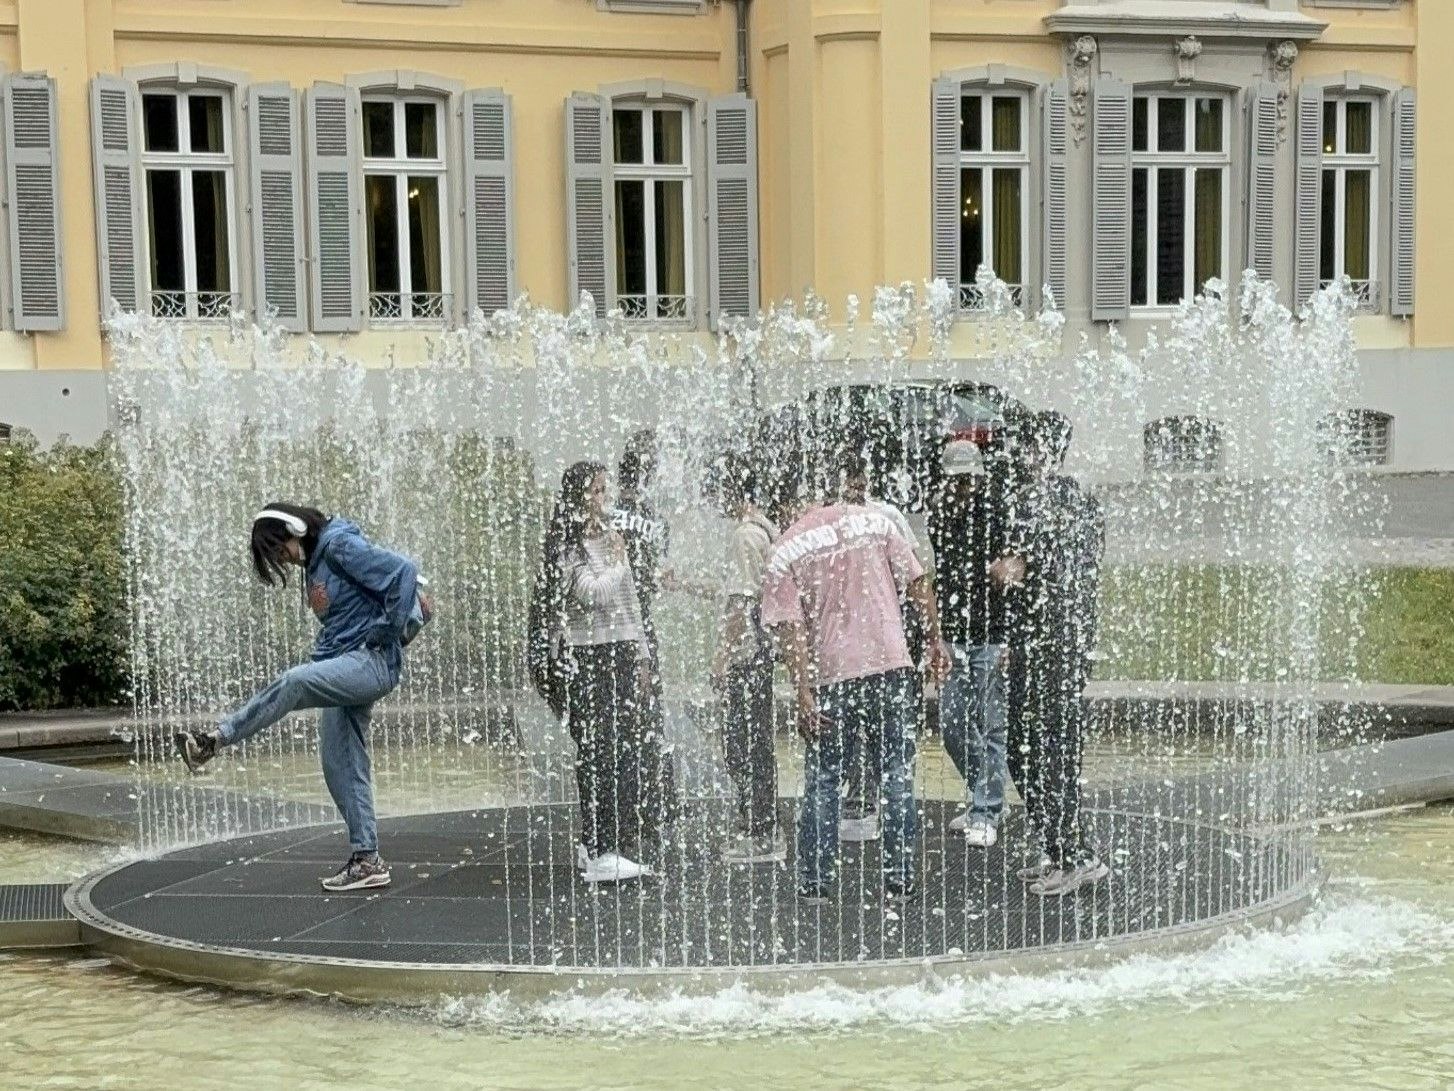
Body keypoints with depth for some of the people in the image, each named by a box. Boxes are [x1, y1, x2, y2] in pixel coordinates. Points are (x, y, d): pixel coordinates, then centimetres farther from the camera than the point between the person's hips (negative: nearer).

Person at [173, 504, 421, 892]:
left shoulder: (341, 546, -10)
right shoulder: (314, 562, 18)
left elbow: (404, 572, -19)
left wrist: (386, 634, -16)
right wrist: (322, 657, 15)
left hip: (372, 663, -10)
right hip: (345, 666, 10)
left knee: (293, 683, -32)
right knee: (341, 767, 6)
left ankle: (214, 741, -29)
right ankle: (367, 860, 9)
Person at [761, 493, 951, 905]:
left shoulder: (785, 552, -2)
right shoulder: (874, 521, 4)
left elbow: (790, 628, -9)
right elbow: (918, 583, 3)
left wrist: (804, 697, -9)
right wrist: (935, 640, 12)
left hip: (831, 675, -1)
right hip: (891, 663, 1)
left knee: (822, 779, 10)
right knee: (897, 773, 9)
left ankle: (814, 882, 12)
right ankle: (899, 880, 10)